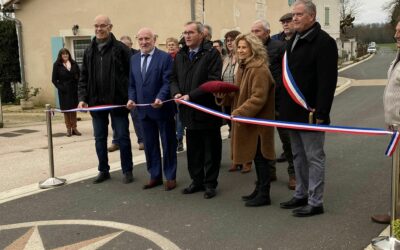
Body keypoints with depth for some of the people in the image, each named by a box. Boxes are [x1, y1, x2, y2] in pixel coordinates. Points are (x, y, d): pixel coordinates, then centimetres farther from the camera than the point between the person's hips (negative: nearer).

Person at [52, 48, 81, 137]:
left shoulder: (74, 64, 6)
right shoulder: (57, 65, -2)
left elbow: (79, 75, 9)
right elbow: (54, 79, -2)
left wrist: (77, 86, -4)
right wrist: (60, 87, -12)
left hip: (73, 90, 3)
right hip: (64, 91, -2)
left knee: (74, 109, 6)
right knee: (66, 110, 2)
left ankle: (74, 128, 13)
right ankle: (68, 129, 8)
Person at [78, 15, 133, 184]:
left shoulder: (121, 49, -5)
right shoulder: (89, 51, 10)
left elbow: (132, 74, -8)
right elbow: (84, 78, 12)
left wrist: (131, 97, -14)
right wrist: (82, 98, 1)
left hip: (117, 101, -4)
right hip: (96, 102, 5)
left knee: (122, 137, 4)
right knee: (99, 138, 12)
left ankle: (127, 171, 16)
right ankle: (103, 170, 25)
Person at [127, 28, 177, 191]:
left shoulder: (165, 57, -8)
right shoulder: (134, 59, 10)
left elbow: (167, 82, -13)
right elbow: (132, 83, 13)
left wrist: (160, 98, -27)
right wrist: (132, 98, -3)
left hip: (162, 108, -5)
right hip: (143, 109, 5)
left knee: (168, 144, 6)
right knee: (150, 145, 12)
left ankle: (170, 177, 17)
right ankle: (155, 176, 23)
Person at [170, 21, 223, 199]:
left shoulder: (211, 54, -9)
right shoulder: (180, 55, 11)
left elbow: (213, 81, -18)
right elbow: (174, 78, 15)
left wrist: (191, 95, -20)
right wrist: (176, 92, -7)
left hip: (207, 109, -6)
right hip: (189, 111, 6)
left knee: (211, 149, 5)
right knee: (193, 149, 14)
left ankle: (210, 183, 16)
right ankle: (197, 181, 27)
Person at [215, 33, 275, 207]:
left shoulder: (259, 70, -17)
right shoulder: (243, 68, 14)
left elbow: (258, 98, -24)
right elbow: (238, 93, 17)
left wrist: (240, 112, -27)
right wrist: (223, 94, 0)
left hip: (258, 121, -9)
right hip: (247, 120, 9)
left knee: (260, 156, -2)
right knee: (255, 156, 17)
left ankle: (264, 195, 7)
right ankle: (260, 189, 29)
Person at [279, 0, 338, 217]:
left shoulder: (323, 42, -14)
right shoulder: (293, 41, 14)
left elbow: (327, 82, -20)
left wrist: (320, 113, -24)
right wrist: (285, 107, 14)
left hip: (310, 113, -9)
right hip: (293, 111, 9)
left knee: (314, 157, 0)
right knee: (298, 156, 17)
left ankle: (315, 202, 9)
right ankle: (301, 195, 29)